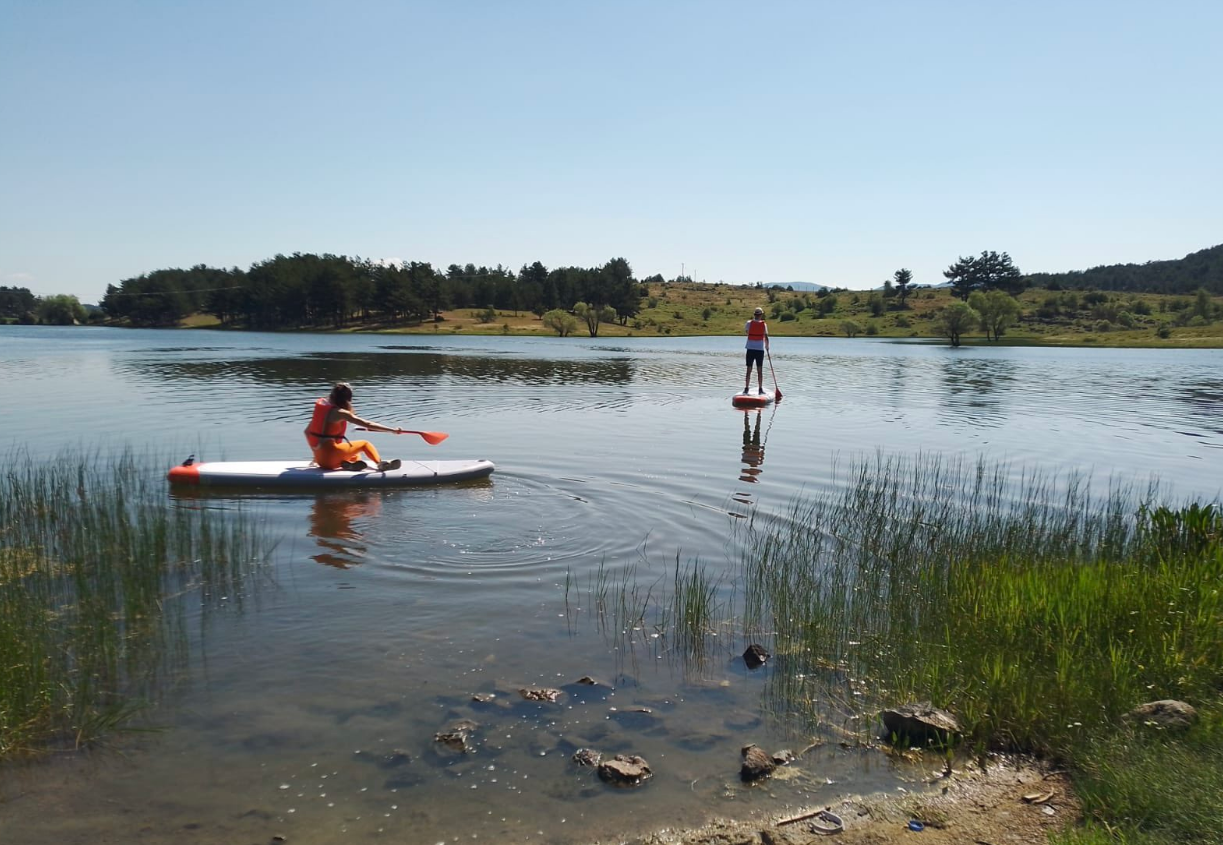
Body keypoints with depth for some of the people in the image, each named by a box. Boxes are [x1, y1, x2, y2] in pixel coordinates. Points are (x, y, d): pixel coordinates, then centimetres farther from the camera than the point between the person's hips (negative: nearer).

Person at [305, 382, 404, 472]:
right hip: (330, 455, -8)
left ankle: (348, 463, -4)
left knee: (355, 456, 28)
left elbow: (307, 431, 17)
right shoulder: (340, 413, -12)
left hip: (319, 458, 8)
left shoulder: (322, 407, 11)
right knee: (365, 444, 4)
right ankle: (380, 463, -21)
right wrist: (392, 430, -16)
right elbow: (367, 424, -16)